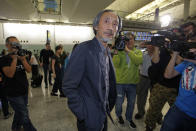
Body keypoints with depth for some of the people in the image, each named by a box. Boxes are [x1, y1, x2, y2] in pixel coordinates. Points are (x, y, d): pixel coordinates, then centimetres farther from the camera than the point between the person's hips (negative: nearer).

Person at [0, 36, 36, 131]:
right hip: (14, 94, -6)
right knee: (24, 116, -2)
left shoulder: (21, 57, 6)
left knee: (19, 112, 22)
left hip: (24, 91, 6)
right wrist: (14, 59, -22)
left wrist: (23, 59, -18)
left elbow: (29, 70, -5)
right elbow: (10, 74, -23)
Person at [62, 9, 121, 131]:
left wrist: (108, 106, 9)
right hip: (90, 118, -7)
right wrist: (84, 115, -18)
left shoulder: (107, 52, 3)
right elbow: (68, 87, -22)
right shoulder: (83, 49, -22)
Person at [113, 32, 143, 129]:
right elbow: (115, 64, -19)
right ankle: (119, 115, 45)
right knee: (119, 102, 12)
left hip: (133, 83, 2)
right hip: (120, 82, -2)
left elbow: (138, 61, -22)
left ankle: (129, 118, 46)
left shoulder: (138, 52, 1)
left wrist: (128, 50, -27)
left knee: (131, 103, 18)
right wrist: (117, 52, -27)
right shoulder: (120, 51, -5)